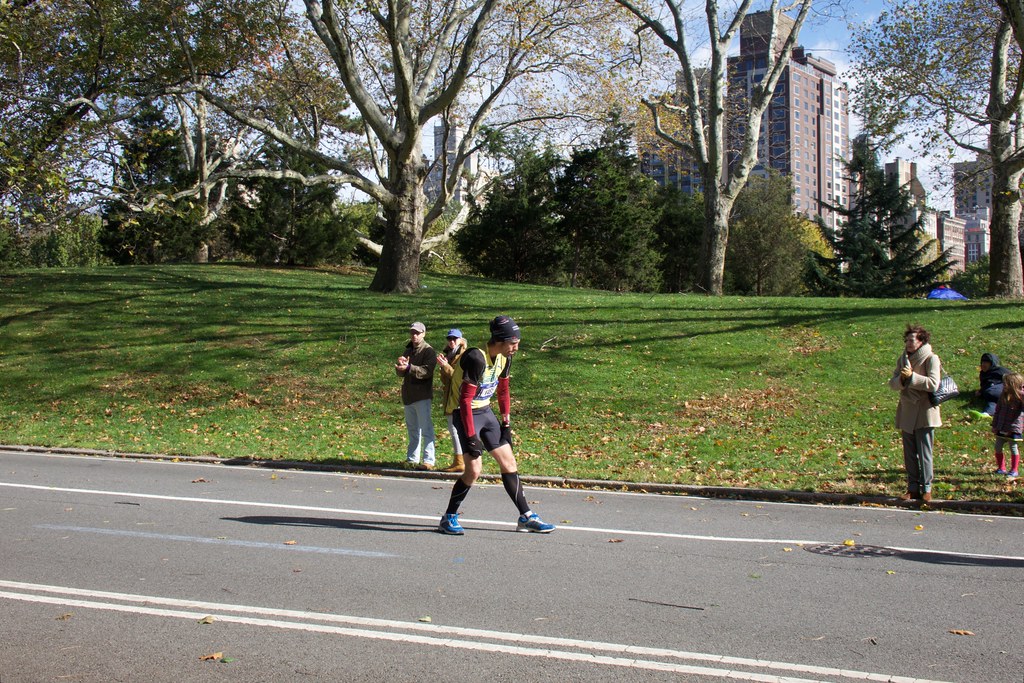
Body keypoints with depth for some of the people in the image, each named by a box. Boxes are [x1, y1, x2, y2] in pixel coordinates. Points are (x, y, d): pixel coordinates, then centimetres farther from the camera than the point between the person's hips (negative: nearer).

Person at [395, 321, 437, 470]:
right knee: (412, 429, 15)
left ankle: (428, 461, -9)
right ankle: (412, 459, 22)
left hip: (422, 396, -8)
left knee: (425, 428, -9)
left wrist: (409, 367, -30)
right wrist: (400, 366, -9)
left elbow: (427, 371, -20)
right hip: (408, 396, 8)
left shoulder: (428, 351, -6)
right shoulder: (408, 350, 17)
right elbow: (401, 373, 13)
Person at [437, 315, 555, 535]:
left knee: (509, 462, 6)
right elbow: (465, 400, -27)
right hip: (465, 412, -8)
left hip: (485, 411, 8)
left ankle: (526, 517, 15)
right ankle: (448, 518, 2)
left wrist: (506, 420, 13)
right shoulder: (476, 358, -26)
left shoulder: (504, 358, 0)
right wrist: (471, 436, -27)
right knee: (474, 469, -15)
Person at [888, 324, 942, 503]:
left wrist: (912, 376, -22)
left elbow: (933, 384, -17)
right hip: (906, 413, 6)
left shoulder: (931, 359, -6)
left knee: (924, 453, -3)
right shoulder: (903, 359, 12)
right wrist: (901, 379, -15)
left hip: (925, 413, -6)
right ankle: (913, 488, 16)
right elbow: (893, 383, 6)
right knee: (909, 454, 9)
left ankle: (926, 489, 5)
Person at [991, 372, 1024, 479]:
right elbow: (997, 411, 13)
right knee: (998, 447, 8)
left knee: (1014, 447, 0)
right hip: (1001, 428, 6)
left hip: (1014, 427, -6)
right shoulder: (1003, 396, 8)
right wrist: (994, 425, 12)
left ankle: (1014, 470, 12)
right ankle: (1001, 468, 23)